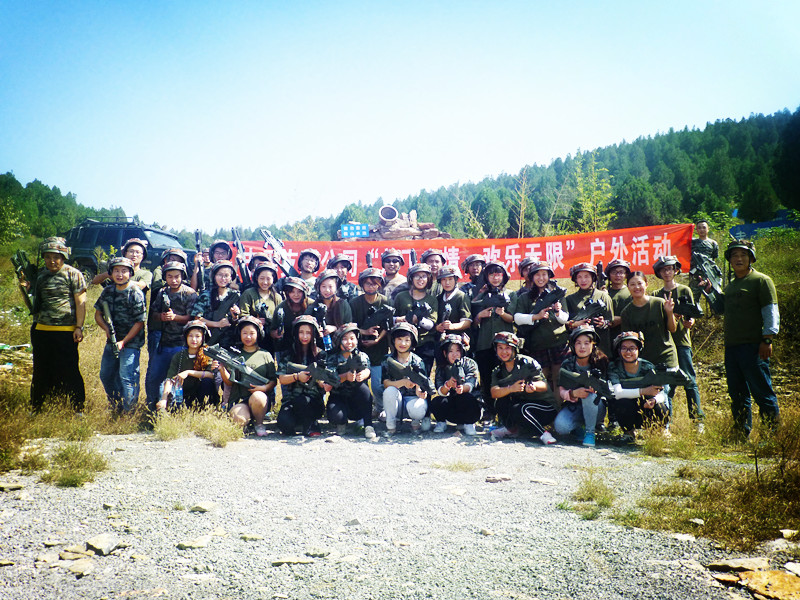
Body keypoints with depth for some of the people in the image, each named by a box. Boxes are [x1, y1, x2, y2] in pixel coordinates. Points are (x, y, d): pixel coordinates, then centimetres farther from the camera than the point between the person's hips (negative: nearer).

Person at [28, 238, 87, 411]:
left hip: (66, 332, -6)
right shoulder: (40, 275, 13)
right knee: (40, 371, 15)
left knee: (69, 371, -2)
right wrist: (26, 288, 4)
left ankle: (78, 409, 8)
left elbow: (80, 302, -8)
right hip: (40, 331, 6)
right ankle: (36, 408, 28)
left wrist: (78, 327, -14)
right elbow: (33, 302, 24)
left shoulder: (73, 274, -5)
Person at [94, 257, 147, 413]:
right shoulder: (108, 291, 4)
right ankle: (115, 409, 34)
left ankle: (128, 413, 0)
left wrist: (123, 342, -16)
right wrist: (106, 328, -8)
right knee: (106, 375, 15)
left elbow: (139, 322, -12)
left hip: (131, 343, -7)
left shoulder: (136, 293, -13)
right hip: (112, 341, 7)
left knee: (126, 378, -11)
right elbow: (98, 313, 12)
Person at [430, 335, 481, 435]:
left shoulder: (470, 364, -6)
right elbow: (441, 392, -13)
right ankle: (441, 423, 5)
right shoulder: (441, 368, -1)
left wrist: (462, 388, -47)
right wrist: (447, 385, -37)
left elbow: (470, 385, -23)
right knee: (436, 402, -28)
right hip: (451, 402, 2)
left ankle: (468, 423, -4)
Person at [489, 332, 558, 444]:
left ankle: (543, 434, -16)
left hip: (546, 406, -5)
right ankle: (511, 428, 3)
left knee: (518, 409, -32)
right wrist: (511, 388, -36)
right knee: (500, 402, -18)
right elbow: (494, 393, -16)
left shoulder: (527, 362, -12)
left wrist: (533, 386, -43)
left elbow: (544, 386, -19)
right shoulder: (498, 371, 2)